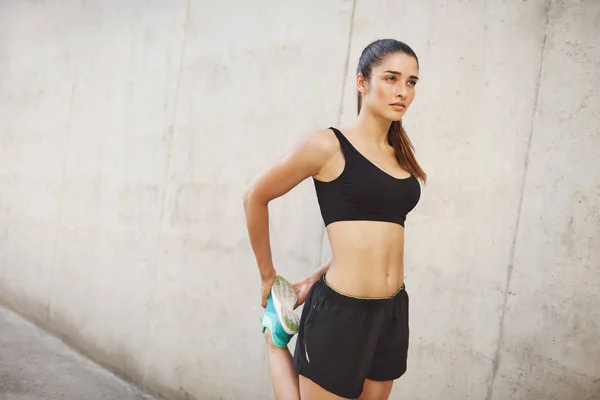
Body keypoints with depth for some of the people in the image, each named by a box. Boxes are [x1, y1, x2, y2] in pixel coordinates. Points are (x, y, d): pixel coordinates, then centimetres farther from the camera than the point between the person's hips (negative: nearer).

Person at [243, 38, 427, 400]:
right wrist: (267, 274, 9)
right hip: (338, 312, -6)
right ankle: (277, 344, 32)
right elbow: (255, 197, 1)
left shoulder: (401, 156, 10)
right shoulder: (329, 145, -8)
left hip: (392, 313, 6)